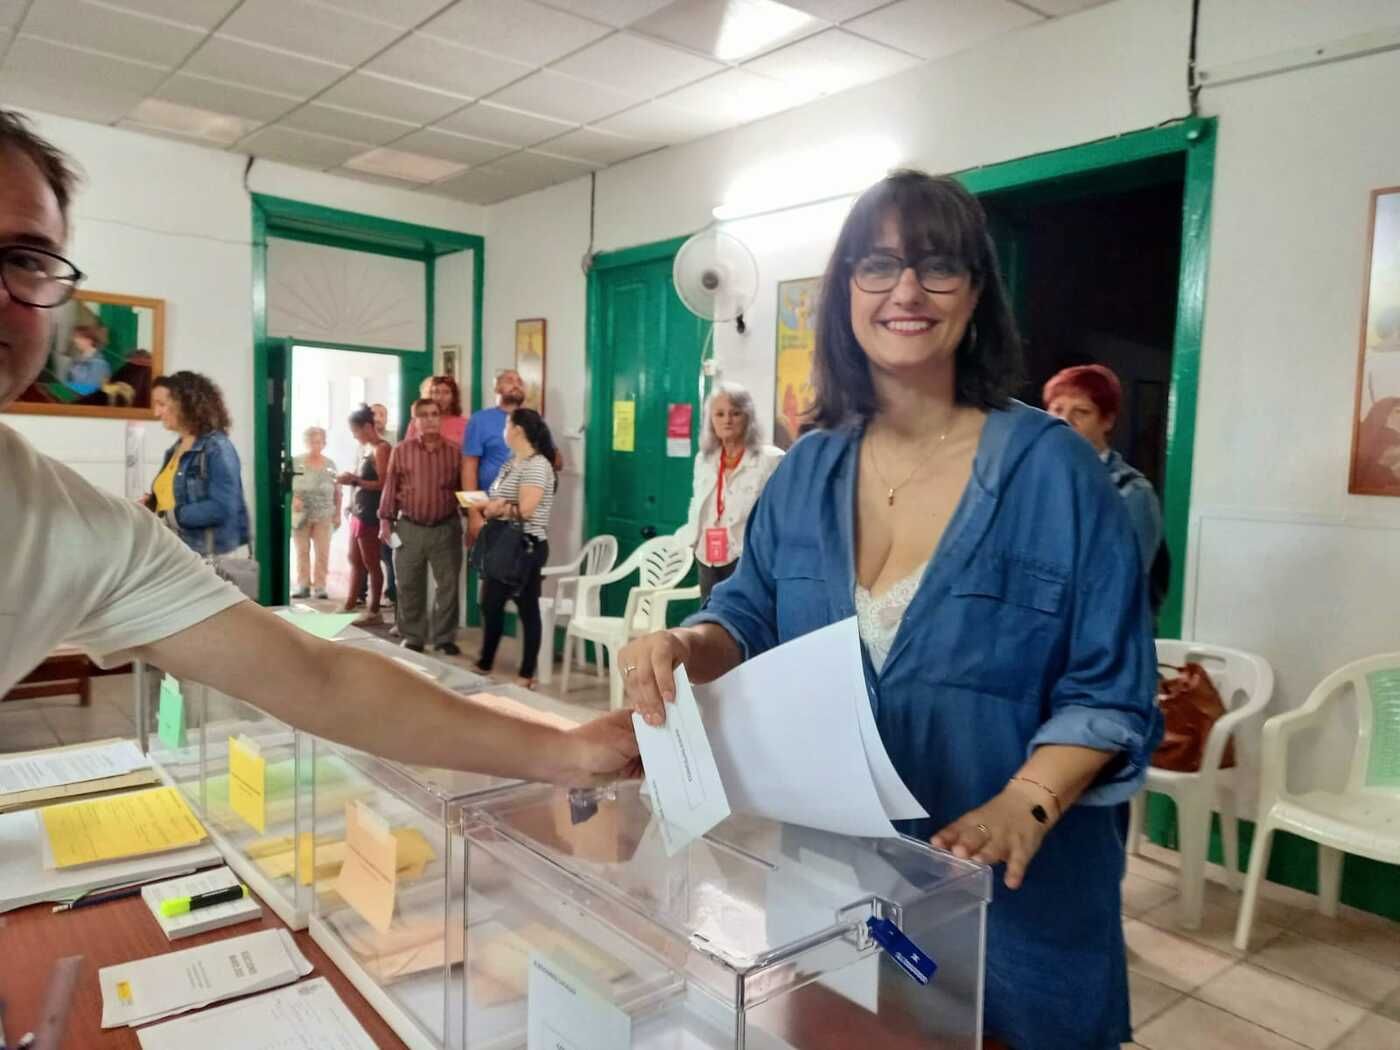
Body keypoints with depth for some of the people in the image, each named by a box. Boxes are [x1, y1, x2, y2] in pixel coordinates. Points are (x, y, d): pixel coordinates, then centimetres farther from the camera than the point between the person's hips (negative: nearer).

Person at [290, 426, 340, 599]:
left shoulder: (330, 464, 4)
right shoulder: (296, 462, -1)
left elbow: (337, 491, 7)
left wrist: (337, 514, 4)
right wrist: (293, 499, -19)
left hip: (324, 516, 1)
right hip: (301, 515, -1)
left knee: (323, 553, 0)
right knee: (302, 551, 5)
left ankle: (320, 586, 6)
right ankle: (303, 585, 12)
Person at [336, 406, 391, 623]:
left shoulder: (381, 449, -13)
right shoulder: (368, 448, 14)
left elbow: (383, 484, -19)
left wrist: (355, 480, -19)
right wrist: (352, 480, 5)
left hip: (371, 515, -9)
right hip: (359, 512, 9)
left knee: (371, 564, -1)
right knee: (355, 561, 14)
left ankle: (374, 611, 8)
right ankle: (349, 606, 22)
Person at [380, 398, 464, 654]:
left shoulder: (454, 451, 1)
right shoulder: (401, 450, 1)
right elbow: (390, 487, 4)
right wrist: (385, 520, 1)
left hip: (446, 528, 0)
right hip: (409, 528, 0)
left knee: (448, 584, 3)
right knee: (409, 586, 7)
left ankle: (444, 637, 15)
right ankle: (413, 637, 19)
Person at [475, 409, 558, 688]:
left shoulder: (537, 465, -15)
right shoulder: (512, 462, 15)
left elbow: (525, 510, -24)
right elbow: (500, 501, 14)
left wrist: (494, 509, -10)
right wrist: (486, 507, -8)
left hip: (526, 547, -10)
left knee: (527, 609, -2)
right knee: (490, 604, 15)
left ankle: (527, 675, 8)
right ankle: (485, 664, 27)